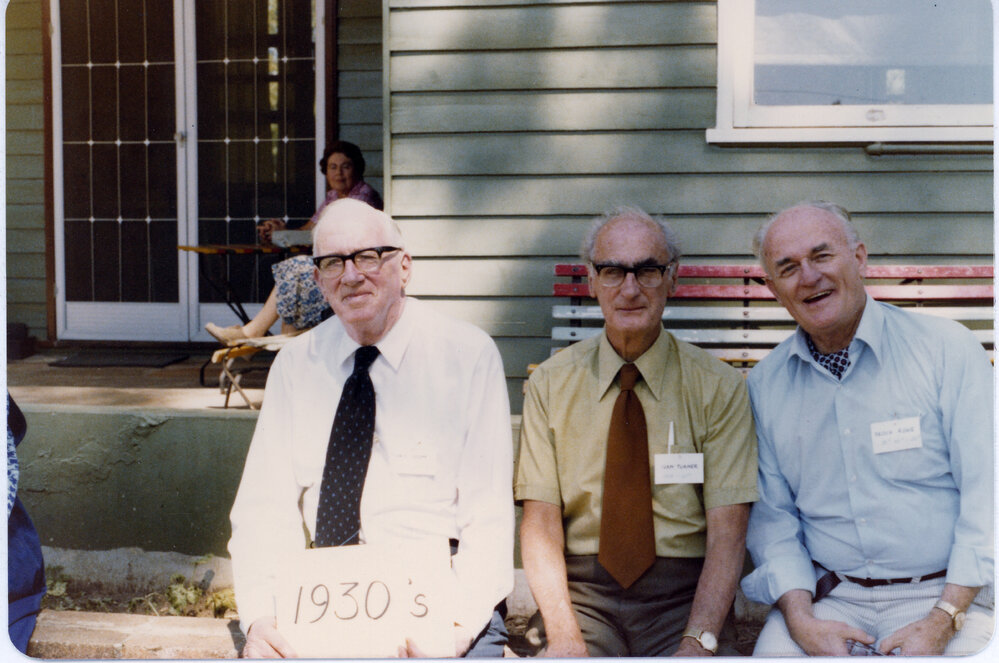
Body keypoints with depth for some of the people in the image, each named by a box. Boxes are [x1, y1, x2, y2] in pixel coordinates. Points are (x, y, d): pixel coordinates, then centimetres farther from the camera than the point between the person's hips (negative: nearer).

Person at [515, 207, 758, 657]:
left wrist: (699, 641, -20)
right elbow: (540, 520, -2)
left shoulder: (719, 387, 1)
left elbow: (727, 531, -6)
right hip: (583, 590, 0)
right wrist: (564, 635, -16)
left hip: (685, 597, 0)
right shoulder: (550, 384, 4)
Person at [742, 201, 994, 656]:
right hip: (829, 597, 2)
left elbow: (987, 492, -6)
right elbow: (770, 513, 7)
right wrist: (801, 617, -9)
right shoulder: (763, 386, 7)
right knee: (774, 650, -23)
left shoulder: (947, 350, -1)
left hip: (945, 592, -1)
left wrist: (943, 620, -13)